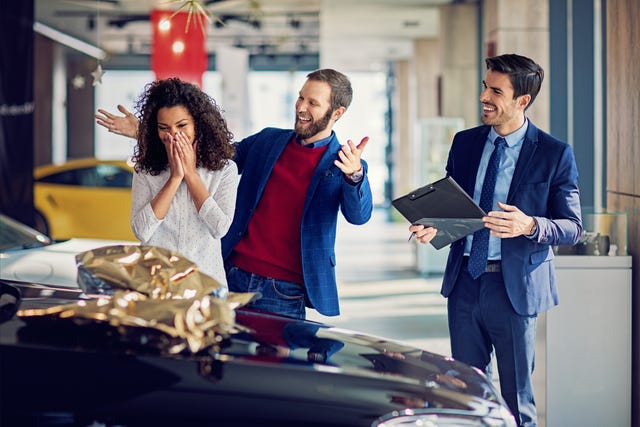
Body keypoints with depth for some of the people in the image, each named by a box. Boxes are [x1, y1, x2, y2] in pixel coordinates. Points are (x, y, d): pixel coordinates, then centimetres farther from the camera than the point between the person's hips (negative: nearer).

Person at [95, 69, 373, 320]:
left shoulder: (343, 165, -2)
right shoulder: (267, 141, 11)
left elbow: (359, 215, -20)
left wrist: (354, 175, -43)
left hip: (282, 293, -4)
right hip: (232, 276, 4)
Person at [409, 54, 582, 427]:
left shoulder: (555, 154, -6)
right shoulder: (465, 143, 8)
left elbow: (572, 227, -6)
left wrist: (530, 226, -25)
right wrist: (433, 226, -8)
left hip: (514, 285, -4)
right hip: (465, 280, 4)